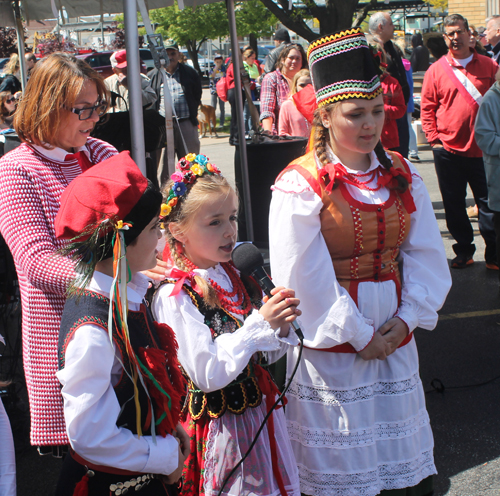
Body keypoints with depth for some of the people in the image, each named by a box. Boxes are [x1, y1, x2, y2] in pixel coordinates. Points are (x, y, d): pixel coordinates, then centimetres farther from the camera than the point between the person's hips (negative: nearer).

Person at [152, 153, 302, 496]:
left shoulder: (238, 278, 4)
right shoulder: (174, 297, -18)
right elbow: (207, 374, -23)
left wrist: (280, 329, -11)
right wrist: (259, 323, -23)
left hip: (261, 413, 7)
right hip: (220, 425, -7)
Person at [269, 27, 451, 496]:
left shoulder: (401, 174, 3)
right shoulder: (300, 185, -14)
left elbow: (425, 254, 4)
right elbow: (306, 278, -16)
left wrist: (407, 317, -8)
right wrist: (357, 334, -13)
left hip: (393, 335, 5)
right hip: (331, 341, -5)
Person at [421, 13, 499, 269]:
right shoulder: (436, 70, 1)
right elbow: (427, 108, 5)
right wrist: (434, 139, -3)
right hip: (449, 150, 1)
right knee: (454, 205, 9)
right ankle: (464, 251, 23)